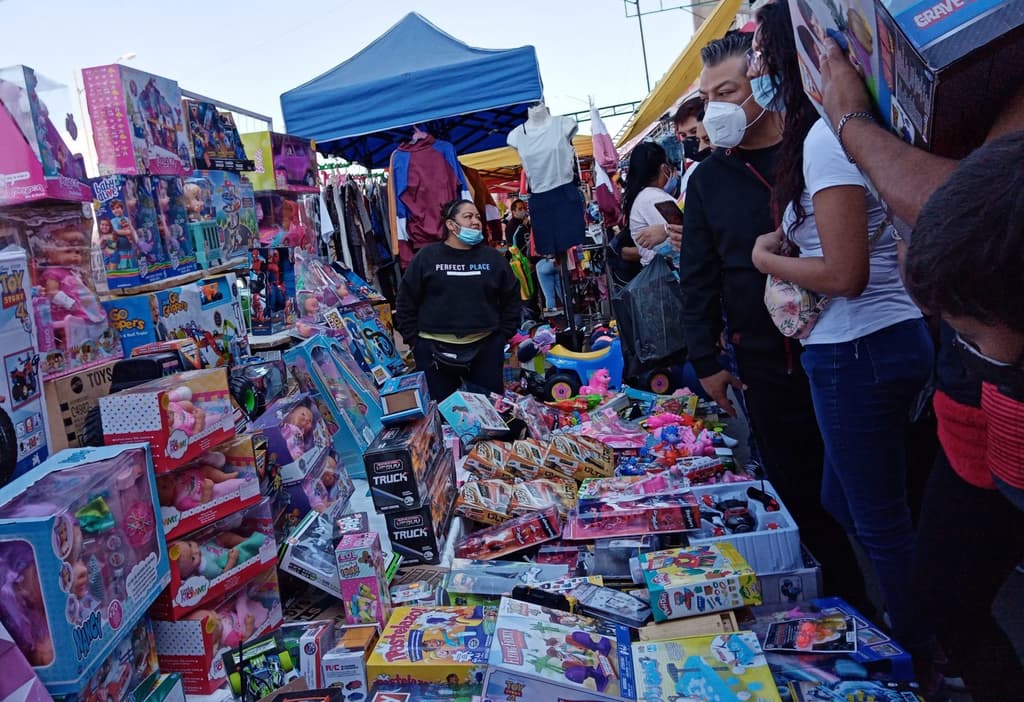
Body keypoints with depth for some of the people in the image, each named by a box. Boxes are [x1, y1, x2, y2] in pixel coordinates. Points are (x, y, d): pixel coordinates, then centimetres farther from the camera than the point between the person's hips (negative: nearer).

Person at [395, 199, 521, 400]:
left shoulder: (493, 258, 6)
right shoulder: (426, 257, 0)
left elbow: (511, 298, 13)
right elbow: (406, 303, 3)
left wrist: (502, 336, 6)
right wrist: (414, 341, -1)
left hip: (485, 348, 2)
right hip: (434, 349, -2)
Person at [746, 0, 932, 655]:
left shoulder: (824, 137, -17)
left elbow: (845, 274, -22)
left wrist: (768, 259, -6)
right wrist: (789, 241, 7)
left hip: (857, 350, -10)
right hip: (895, 335, 10)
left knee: (881, 523, 6)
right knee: (843, 502, 21)